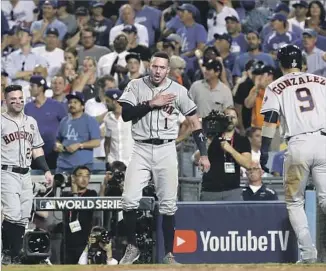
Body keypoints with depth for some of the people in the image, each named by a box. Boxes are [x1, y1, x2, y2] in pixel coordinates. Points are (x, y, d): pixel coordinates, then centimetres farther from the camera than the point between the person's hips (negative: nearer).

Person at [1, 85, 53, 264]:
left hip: (26, 174, 6)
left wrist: (46, 170, 13)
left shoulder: (31, 122, 15)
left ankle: (15, 256, 11)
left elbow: (37, 149, 21)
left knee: (23, 218, 4)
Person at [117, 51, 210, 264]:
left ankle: (169, 254, 8)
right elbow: (125, 114, -9)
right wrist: (151, 104, -16)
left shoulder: (178, 90, 1)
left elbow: (195, 121, 6)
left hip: (166, 150, 0)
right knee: (130, 199, -11)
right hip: (141, 150, 0)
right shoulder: (136, 86, 1)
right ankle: (132, 247, 5)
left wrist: (204, 154, 1)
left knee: (168, 204, 0)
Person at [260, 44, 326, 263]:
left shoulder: (276, 87, 8)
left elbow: (270, 120, -2)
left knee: (295, 201, 12)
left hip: (298, 145, -2)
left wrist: (264, 150, -4)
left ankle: (308, 253, -2)